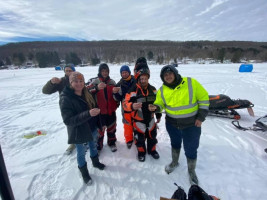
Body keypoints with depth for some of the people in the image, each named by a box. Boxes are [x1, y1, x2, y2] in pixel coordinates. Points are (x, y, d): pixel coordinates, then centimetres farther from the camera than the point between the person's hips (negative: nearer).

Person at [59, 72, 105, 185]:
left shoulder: (86, 94, -3)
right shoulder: (65, 99, -22)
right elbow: (68, 120, -28)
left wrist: (100, 124, 8)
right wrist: (88, 114, -39)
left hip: (92, 128, 6)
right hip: (79, 132, -5)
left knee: (93, 146, 26)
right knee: (81, 153, 16)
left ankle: (95, 162, 54)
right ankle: (84, 173, 42)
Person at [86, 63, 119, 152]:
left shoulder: (112, 82, 5)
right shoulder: (93, 81, -8)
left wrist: (116, 104, 5)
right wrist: (97, 88, -38)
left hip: (111, 110, 4)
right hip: (99, 111, -3)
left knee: (111, 127, 18)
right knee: (99, 129, 10)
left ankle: (112, 142, 41)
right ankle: (98, 145, 33)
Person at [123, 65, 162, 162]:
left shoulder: (153, 89, -2)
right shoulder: (133, 90, -19)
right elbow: (125, 104, -22)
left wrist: (158, 115, 13)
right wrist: (132, 106, -44)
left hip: (150, 119, 4)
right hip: (138, 120, -4)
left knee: (152, 135, 20)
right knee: (140, 138, 13)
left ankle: (152, 150, 46)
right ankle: (141, 152, 40)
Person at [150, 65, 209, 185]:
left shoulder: (191, 83, -14)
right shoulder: (162, 90, -5)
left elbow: (204, 98, -7)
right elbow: (160, 103, 4)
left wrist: (201, 116, -9)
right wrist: (156, 107, -20)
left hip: (191, 124, -2)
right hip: (172, 124, 3)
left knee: (191, 149, 9)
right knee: (175, 143, 24)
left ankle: (191, 171, 37)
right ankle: (174, 162, 51)